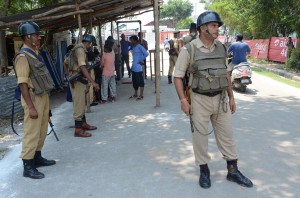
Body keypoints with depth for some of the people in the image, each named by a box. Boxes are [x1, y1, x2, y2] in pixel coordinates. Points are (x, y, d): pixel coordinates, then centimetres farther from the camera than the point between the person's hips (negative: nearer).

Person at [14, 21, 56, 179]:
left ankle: (37, 157, 31)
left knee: (42, 130, 17)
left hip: (43, 96, 9)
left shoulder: (35, 54, 12)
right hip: (33, 98, -9)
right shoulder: (23, 56, -16)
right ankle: (28, 166, 6)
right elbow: (22, 83, -20)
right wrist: (30, 106, -22)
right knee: (32, 132, -3)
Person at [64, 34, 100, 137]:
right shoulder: (80, 50, -16)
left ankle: (83, 124, 30)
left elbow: (66, 62, 23)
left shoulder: (78, 48, 15)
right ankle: (78, 130, -1)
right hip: (78, 80, -10)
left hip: (76, 79, 10)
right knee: (79, 105, -6)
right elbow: (83, 67, -28)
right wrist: (93, 82, -32)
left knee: (81, 104, 19)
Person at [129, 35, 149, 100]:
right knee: (134, 82, 15)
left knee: (140, 81, -2)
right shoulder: (133, 47, 14)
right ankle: (135, 94, 27)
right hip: (133, 67, 9)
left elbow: (146, 53, -21)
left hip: (138, 68, -9)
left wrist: (142, 61, -12)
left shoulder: (139, 47, -11)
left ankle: (141, 95, 3)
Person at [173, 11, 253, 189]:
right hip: (200, 100, -4)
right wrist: (183, 100, -15)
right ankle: (204, 170, 24)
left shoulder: (221, 48, 4)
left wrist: (231, 97, 10)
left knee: (227, 135, 11)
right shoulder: (189, 50, -11)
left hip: (221, 99, 5)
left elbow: (226, 74, 12)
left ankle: (233, 171, 24)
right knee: (200, 136, 7)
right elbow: (178, 76, -8)